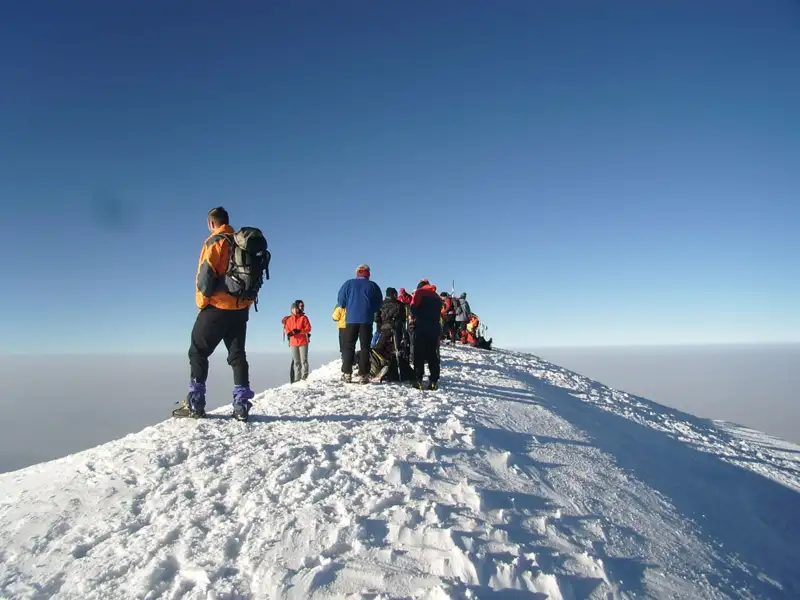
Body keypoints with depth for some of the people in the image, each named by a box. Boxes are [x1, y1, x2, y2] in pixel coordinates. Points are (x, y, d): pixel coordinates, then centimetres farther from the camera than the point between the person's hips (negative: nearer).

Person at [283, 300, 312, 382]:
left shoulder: (303, 318, 1)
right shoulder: (288, 319, 10)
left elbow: (308, 328, -5)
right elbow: (286, 329, 8)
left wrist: (299, 331, -18)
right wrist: (289, 333, -15)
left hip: (303, 342, -3)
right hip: (293, 343, 3)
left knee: (304, 360, -6)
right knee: (296, 361, 9)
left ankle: (304, 376, -4)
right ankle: (297, 378, 14)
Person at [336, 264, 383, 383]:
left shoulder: (349, 283, 1)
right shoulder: (373, 285, 3)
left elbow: (341, 301, 2)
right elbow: (378, 305, 7)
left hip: (351, 319, 0)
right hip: (367, 320, 0)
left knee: (349, 346, 7)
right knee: (365, 347, 4)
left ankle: (347, 373, 3)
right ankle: (363, 375, 0)